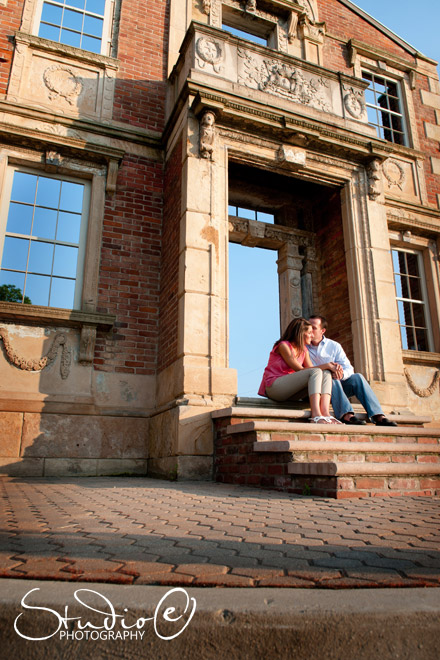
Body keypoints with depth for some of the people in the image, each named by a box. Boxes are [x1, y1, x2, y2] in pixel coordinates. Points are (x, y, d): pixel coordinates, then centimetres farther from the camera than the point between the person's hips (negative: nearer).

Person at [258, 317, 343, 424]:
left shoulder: (304, 350, 18)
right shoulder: (283, 346, -8)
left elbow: (310, 368, 4)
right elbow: (300, 370, -14)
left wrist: (333, 369, -14)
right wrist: (326, 365, -16)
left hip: (290, 390, 8)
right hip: (273, 387, -8)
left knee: (326, 374, -10)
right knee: (316, 372, -24)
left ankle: (325, 413, -29)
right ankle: (316, 415, -39)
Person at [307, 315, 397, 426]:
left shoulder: (334, 346, 11)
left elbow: (348, 368, 3)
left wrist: (341, 374, -23)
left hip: (337, 384, 3)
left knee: (357, 377, -19)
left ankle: (378, 416, -30)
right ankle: (346, 415, -51)